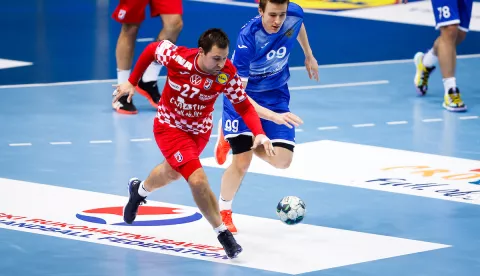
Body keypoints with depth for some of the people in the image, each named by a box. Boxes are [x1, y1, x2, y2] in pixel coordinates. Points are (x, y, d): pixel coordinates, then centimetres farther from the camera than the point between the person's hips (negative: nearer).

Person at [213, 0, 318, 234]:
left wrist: (309, 56, 21)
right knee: (242, 162, -11)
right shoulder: (248, 38, -33)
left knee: (282, 160, -8)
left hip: (276, 95, 5)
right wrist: (272, 116, -44)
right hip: (242, 98, -4)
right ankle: (223, 211, 20)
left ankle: (232, 135, 22)